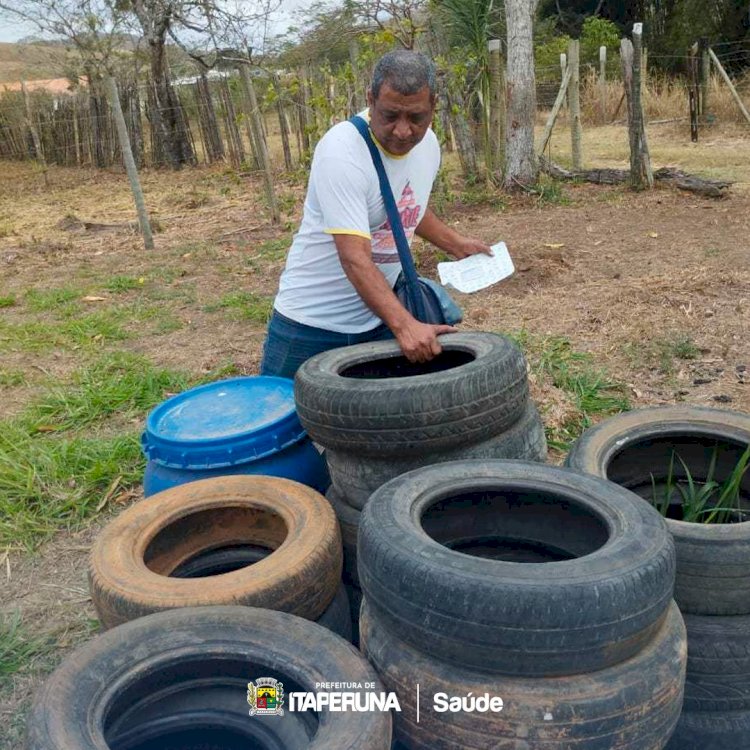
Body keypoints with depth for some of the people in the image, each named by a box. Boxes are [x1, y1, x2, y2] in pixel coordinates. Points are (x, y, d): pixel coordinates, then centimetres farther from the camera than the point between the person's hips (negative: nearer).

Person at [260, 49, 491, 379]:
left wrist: (456, 244, 15)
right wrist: (404, 324, -42)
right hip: (312, 322, -6)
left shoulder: (428, 144, 0)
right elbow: (355, 259, -32)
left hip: (377, 318, 6)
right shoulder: (341, 151, -24)